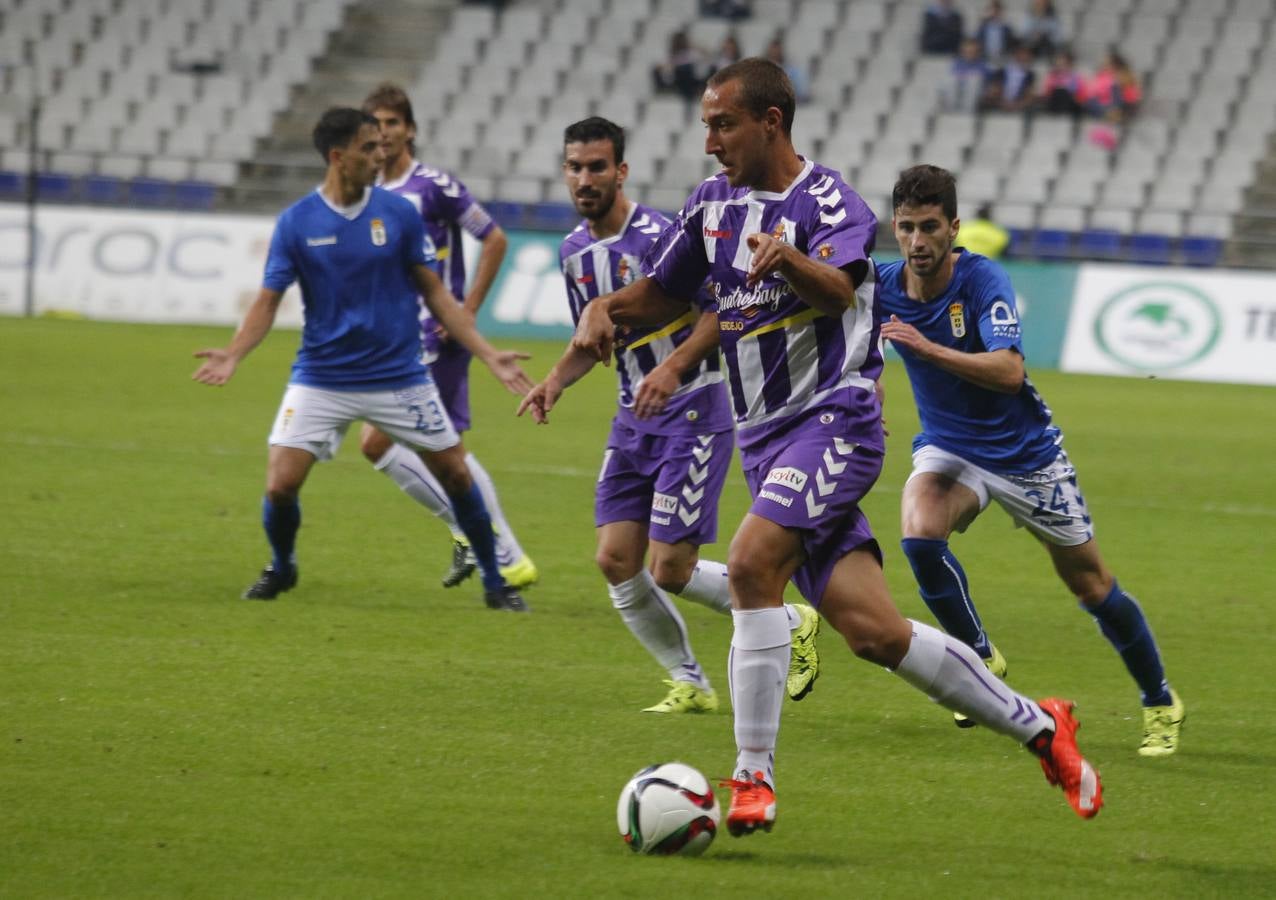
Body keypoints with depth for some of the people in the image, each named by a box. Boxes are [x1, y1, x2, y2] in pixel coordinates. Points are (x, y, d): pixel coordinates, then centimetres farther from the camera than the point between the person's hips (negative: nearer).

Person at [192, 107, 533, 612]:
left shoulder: (399, 214, -2)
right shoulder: (296, 222, -6)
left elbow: (433, 292, 5)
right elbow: (268, 300, -4)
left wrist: (488, 355, -1)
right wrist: (233, 354, -22)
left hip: (399, 376, 1)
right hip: (321, 378, -1)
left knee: (456, 474, 1)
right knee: (280, 485, -10)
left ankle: (494, 583, 20)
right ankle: (281, 569, 21)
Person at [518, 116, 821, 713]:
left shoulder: (660, 236, -17)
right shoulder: (575, 252, 8)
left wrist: (674, 367, -30)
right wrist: (556, 381, 1)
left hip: (693, 413, -7)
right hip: (634, 419, 8)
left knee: (670, 568, -10)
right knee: (615, 561, -2)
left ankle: (792, 625, 14)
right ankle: (690, 685, 14)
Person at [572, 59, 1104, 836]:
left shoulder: (828, 202, -10)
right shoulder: (715, 203, 12)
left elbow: (837, 290, -29)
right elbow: (663, 295, 22)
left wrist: (790, 257, -51)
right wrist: (604, 309, 0)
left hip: (834, 418, -7)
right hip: (767, 440, 7)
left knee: (750, 562, -27)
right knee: (872, 630, -1)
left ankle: (754, 778, -24)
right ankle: (1037, 725, 13)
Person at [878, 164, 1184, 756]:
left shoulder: (983, 280, -25)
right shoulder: (883, 287, -12)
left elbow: (1009, 371, -37)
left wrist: (928, 349, -45)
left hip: (1024, 452, -3)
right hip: (948, 447, 3)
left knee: (1092, 586, 6)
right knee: (919, 534, -29)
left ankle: (1160, 703, 27)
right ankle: (980, 658, -6)